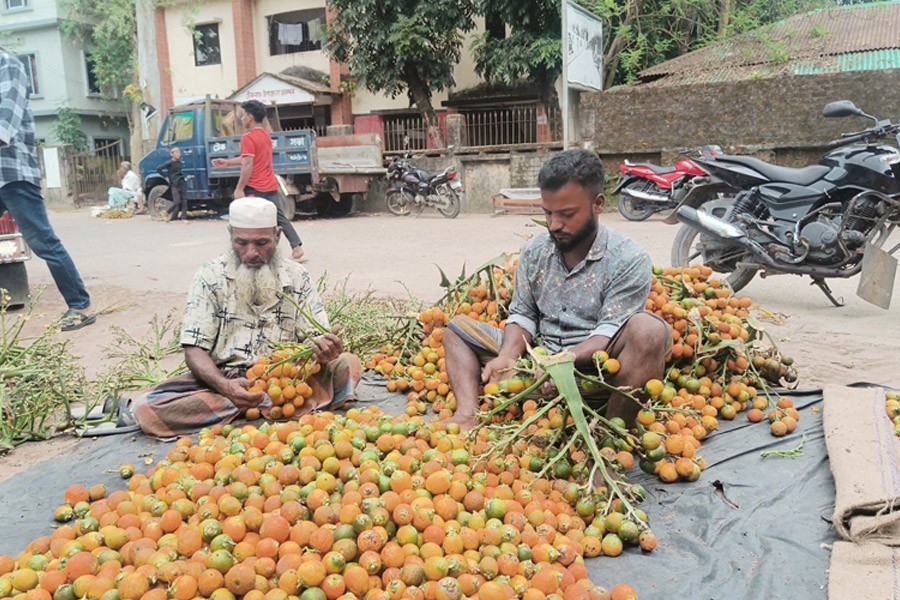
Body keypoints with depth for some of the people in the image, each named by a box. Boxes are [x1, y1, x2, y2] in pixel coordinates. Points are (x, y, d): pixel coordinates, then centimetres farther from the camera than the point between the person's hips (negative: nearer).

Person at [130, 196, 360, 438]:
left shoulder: (298, 277, 3)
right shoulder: (210, 276, -1)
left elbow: (315, 339, 1)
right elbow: (195, 349, -6)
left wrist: (321, 349, -26)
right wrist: (224, 385, -27)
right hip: (222, 380, 0)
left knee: (347, 364, -21)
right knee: (146, 406, -26)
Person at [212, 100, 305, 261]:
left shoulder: (248, 138, -14)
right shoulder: (266, 135, 15)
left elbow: (248, 166, -19)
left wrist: (239, 189, -15)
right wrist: (227, 162, 29)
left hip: (254, 188, -8)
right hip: (271, 186, 8)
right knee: (280, 217, 9)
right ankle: (297, 247, 1)